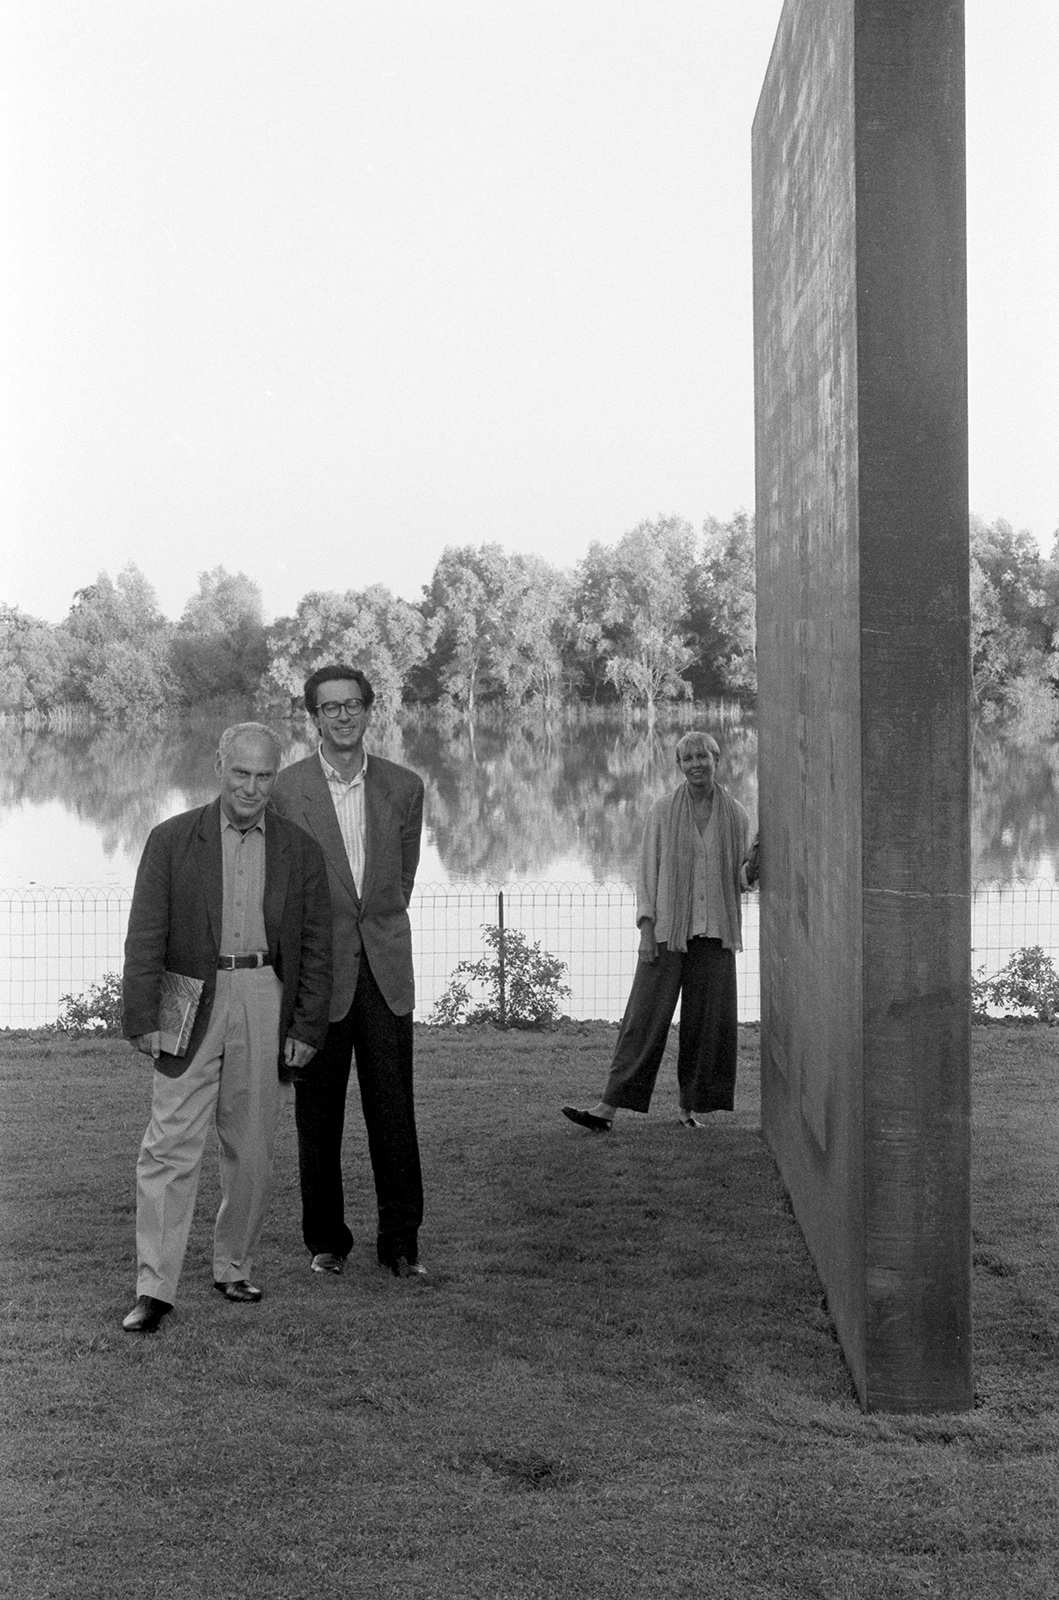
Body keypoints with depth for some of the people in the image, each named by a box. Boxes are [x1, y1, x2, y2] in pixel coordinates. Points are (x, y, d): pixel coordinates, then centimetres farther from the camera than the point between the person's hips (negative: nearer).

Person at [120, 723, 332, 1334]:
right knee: (171, 1146, -7)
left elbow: (316, 947, 8)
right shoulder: (172, 840, 2)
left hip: (266, 1007, 2)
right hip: (191, 1005, -2)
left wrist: (308, 1027, 2)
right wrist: (143, 1017, -6)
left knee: (252, 1151, 9)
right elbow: (145, 936, 1)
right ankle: (155, 1288, -4)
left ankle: (235, 1268, 24)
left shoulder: (300, 850, 7)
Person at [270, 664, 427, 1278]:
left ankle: (402, 1242, 10)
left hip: (385, 968, 2)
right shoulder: (287, 790, -2)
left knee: (394, 1110, 1)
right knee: (319, 1114, 5)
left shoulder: (404, 786, 6)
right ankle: (326, 1239, 18)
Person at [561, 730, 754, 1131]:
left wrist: (752, 867, -11)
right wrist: (646, 927, -7)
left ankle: (692, 1106, 15)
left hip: (714, 932, 2)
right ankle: (608, 1106, -6)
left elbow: (742, 878, 13)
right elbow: (648, 870, 1)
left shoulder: (736, 815, 7)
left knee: (708, 1020, 2)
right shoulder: (663, 811, 2)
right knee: (646, 1015, -6)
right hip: (668, 929, -2)